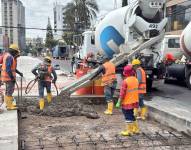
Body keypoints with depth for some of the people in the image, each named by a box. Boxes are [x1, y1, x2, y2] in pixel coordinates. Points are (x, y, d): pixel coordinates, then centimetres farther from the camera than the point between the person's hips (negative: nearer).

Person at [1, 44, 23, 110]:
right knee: (10, 91, -3)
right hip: (9, 77, -10)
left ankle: (8, 103, 31)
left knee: (8, 90, 19)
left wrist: (19, 72, 21)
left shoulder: (7, 55, 13)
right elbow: (8, 69, -26)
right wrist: (12, 77, -21)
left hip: (7, 77, 10)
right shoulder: (9, 57, -20)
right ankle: (9, 106, 4)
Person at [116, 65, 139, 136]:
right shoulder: (136, 80, 4)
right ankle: (135, 129, 28)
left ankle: (129, 131, 10)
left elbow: (122, 93, -18)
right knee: (131, 115, 20)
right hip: (134, 101, 8)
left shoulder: (125, 81, -19)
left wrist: (119, 102, -11)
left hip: (127, 102, -8)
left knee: (128, 116, 2)